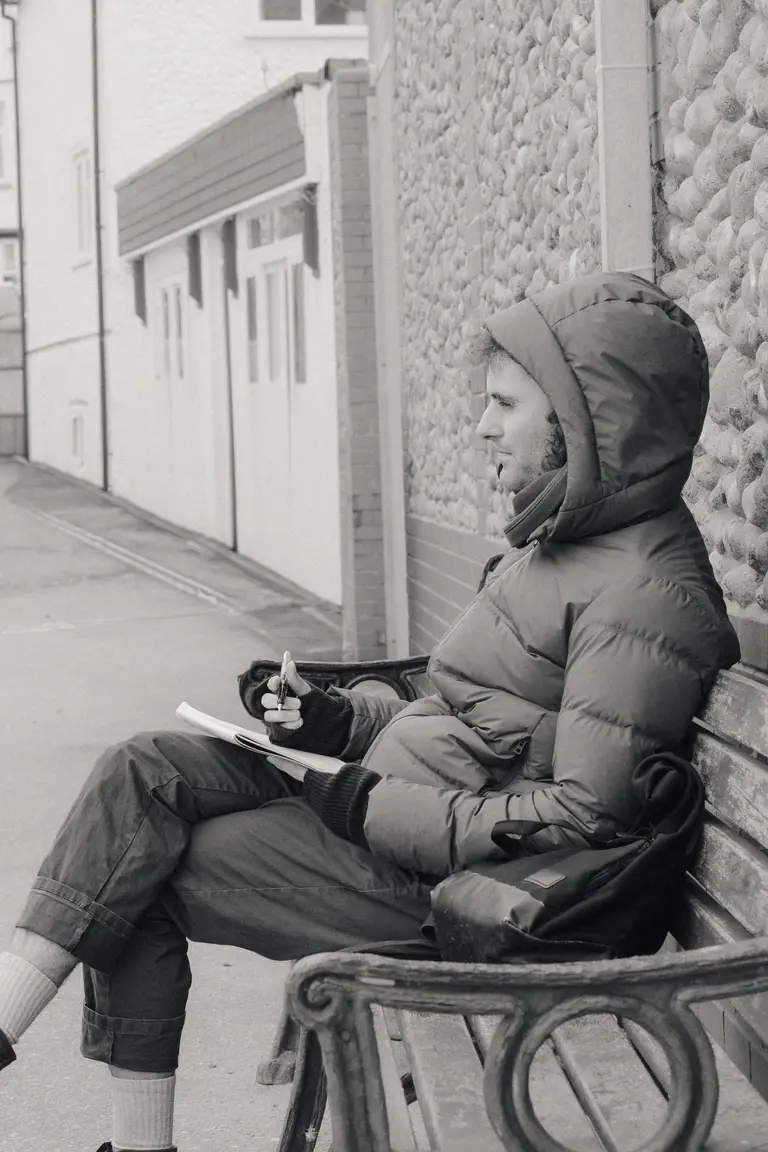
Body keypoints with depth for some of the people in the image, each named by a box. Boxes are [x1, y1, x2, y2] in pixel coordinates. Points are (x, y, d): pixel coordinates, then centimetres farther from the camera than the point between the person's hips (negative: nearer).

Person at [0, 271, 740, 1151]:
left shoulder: (650, 598, -18)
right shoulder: (566, 542, 14)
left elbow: (581, 819, -24)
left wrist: (375, 805, -20)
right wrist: (340, 722, 4)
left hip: (442, 882, -10)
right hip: (382, 797, 10)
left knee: (137, 877, -11)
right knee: (145, 769, -6)